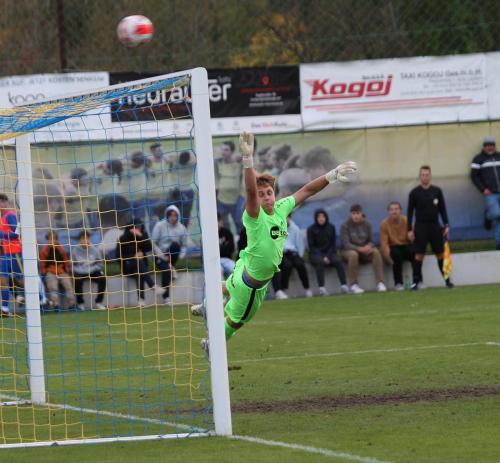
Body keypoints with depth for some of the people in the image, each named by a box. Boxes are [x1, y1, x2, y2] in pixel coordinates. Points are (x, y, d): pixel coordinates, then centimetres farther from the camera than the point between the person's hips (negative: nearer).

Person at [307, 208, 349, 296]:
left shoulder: (331, 227, 8)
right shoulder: (311, 229, 0)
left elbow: (333, 244, 7)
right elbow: (311, 246, -3)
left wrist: (328, 256, -10)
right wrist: (322, 257, -16)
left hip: (329, 253, 3)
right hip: (316, 254, -3)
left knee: (338, 261, -27)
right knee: (320, 262, -36)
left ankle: (344, 285, -32)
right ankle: (321, 288, -43)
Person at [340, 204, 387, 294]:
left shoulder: (367, 224, 5)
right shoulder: (345, 226, -7)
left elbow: (371, 241, 5)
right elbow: (345, 244, -16)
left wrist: (369, 246, -21)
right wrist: (359, 249, -31)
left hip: (364, 249, 3)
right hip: (348, 250, -3)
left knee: (376, 252, -27)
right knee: (353, 254, -39)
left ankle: (380, 283, -30)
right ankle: (353, 285, -32)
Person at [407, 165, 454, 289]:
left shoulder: (437, 191, 6)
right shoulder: (414, 193, 1)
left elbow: (442, 209, 9)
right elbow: (410, 212, 2)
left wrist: (446, 225, 2)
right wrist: (409, 229, -4)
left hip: (435, 226, 2)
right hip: (420, 226, -2)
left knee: (440, 253, 1)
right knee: (419, 254, -4)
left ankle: (447, 280, 7)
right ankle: (417, 281, 0)